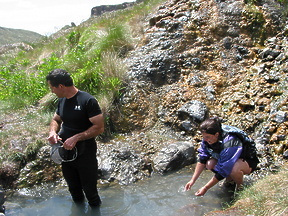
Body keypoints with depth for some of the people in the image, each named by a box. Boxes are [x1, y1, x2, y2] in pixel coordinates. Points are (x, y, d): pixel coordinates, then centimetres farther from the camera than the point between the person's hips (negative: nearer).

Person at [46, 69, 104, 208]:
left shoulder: (88, 101, -20)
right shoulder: (62, 100, 3)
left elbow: (99, 127, -22)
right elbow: (56, 120, 16)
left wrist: (76, 138, -29)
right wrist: (53, 132, -7)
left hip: (85, 154, -7)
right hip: (65, 153, 7)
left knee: (89, 190, 8)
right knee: (73, 188, 24)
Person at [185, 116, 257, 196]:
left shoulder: (229, 144, -38)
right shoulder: (208, 138, -17)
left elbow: (222, 171, -33)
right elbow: (202, 160, -7)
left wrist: (205, 188, -28)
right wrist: (193, 180, -10)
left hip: (248, 161, -7)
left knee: (234, 169, -39)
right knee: (210, 164, -20)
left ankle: (240, 187, -6)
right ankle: (230, 179, 7)